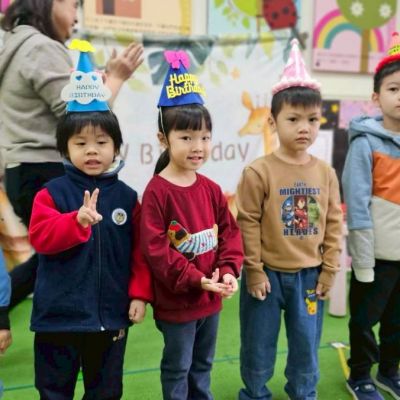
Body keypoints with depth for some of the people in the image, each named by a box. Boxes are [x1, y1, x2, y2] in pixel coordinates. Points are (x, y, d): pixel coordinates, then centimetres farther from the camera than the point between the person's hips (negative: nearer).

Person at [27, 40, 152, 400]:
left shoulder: (126, 196, -1)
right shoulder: (52, 193, -6)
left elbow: (140, 249, 1)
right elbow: (40, 237, -18)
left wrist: (140, 293, -4)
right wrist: (78, 220, -33)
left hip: (111, 315, 2)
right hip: (59, 315, -1)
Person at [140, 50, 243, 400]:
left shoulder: (211, 189, 1)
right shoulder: (156, 191, -18)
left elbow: (229, 233, 4)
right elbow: (155, 249, -21)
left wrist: (228, 271, -12)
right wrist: (196, 279, -23)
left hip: (211, 297, 6)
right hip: (176, 299, -6)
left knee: (203, 364, 25)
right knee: (178, 367, 15)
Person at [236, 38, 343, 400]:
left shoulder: (326, 173, -1)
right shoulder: (259, 172, -13)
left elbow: (334, 224, 4)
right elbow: (248, 225, -11)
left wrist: (328, 272, 3)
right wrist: (254, 272, -10)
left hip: (309, 275, 4)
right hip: (268, 274, -3)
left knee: (306, 346, 18)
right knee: (259, 347, 14)